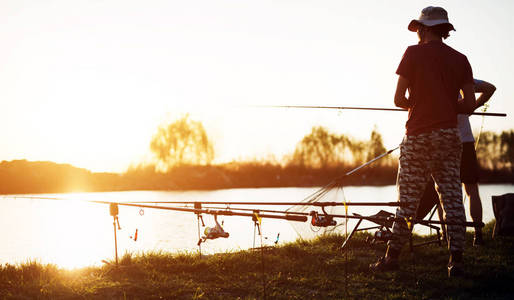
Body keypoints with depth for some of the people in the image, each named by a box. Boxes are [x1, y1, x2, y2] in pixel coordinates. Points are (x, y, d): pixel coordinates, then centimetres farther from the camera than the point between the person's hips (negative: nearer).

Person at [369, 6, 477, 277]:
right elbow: (470, 105, 5)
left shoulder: (413, 54, -2)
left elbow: (399, 99, -5)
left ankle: (392, 257, 5)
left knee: (408, 201, 1)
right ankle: (455, 261, -2)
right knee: (452, 199, 2)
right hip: (449, 136, 3)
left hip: (418, 136, -3)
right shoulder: (460, 59, 8)